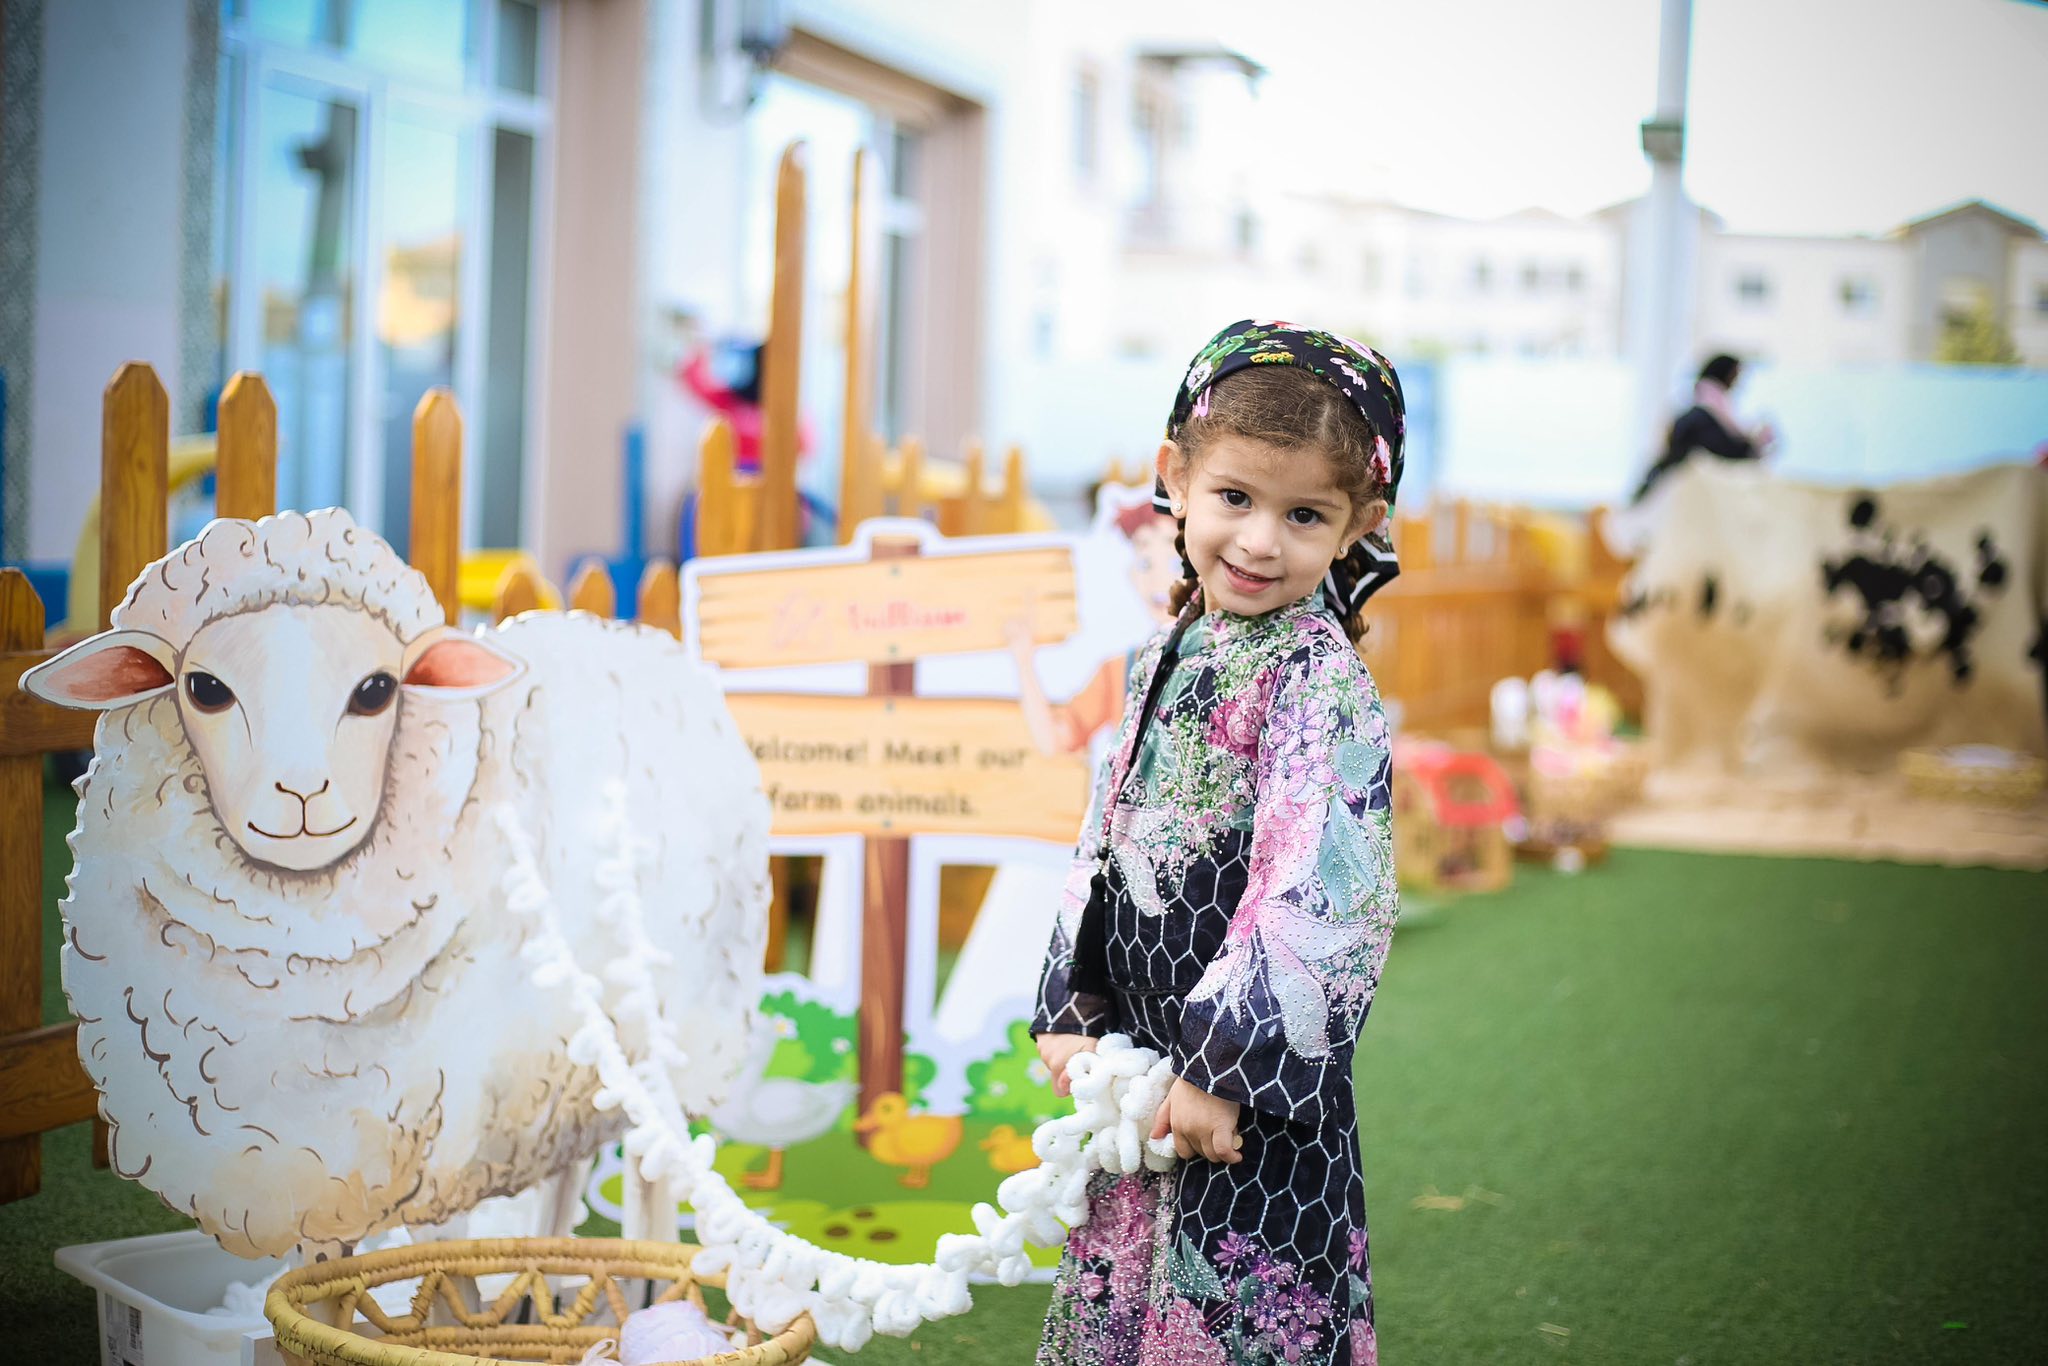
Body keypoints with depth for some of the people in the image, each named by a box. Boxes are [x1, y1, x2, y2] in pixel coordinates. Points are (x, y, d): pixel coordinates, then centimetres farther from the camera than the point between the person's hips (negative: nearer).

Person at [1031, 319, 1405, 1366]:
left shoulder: (1321, 683, -15)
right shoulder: (1169, 659, 8)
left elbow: (1315, 897, -22)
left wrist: (1225, 1073, -22)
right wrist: (1069, 1016, 4)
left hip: (1253, 1087, -7)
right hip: (1141, 1072, 7)